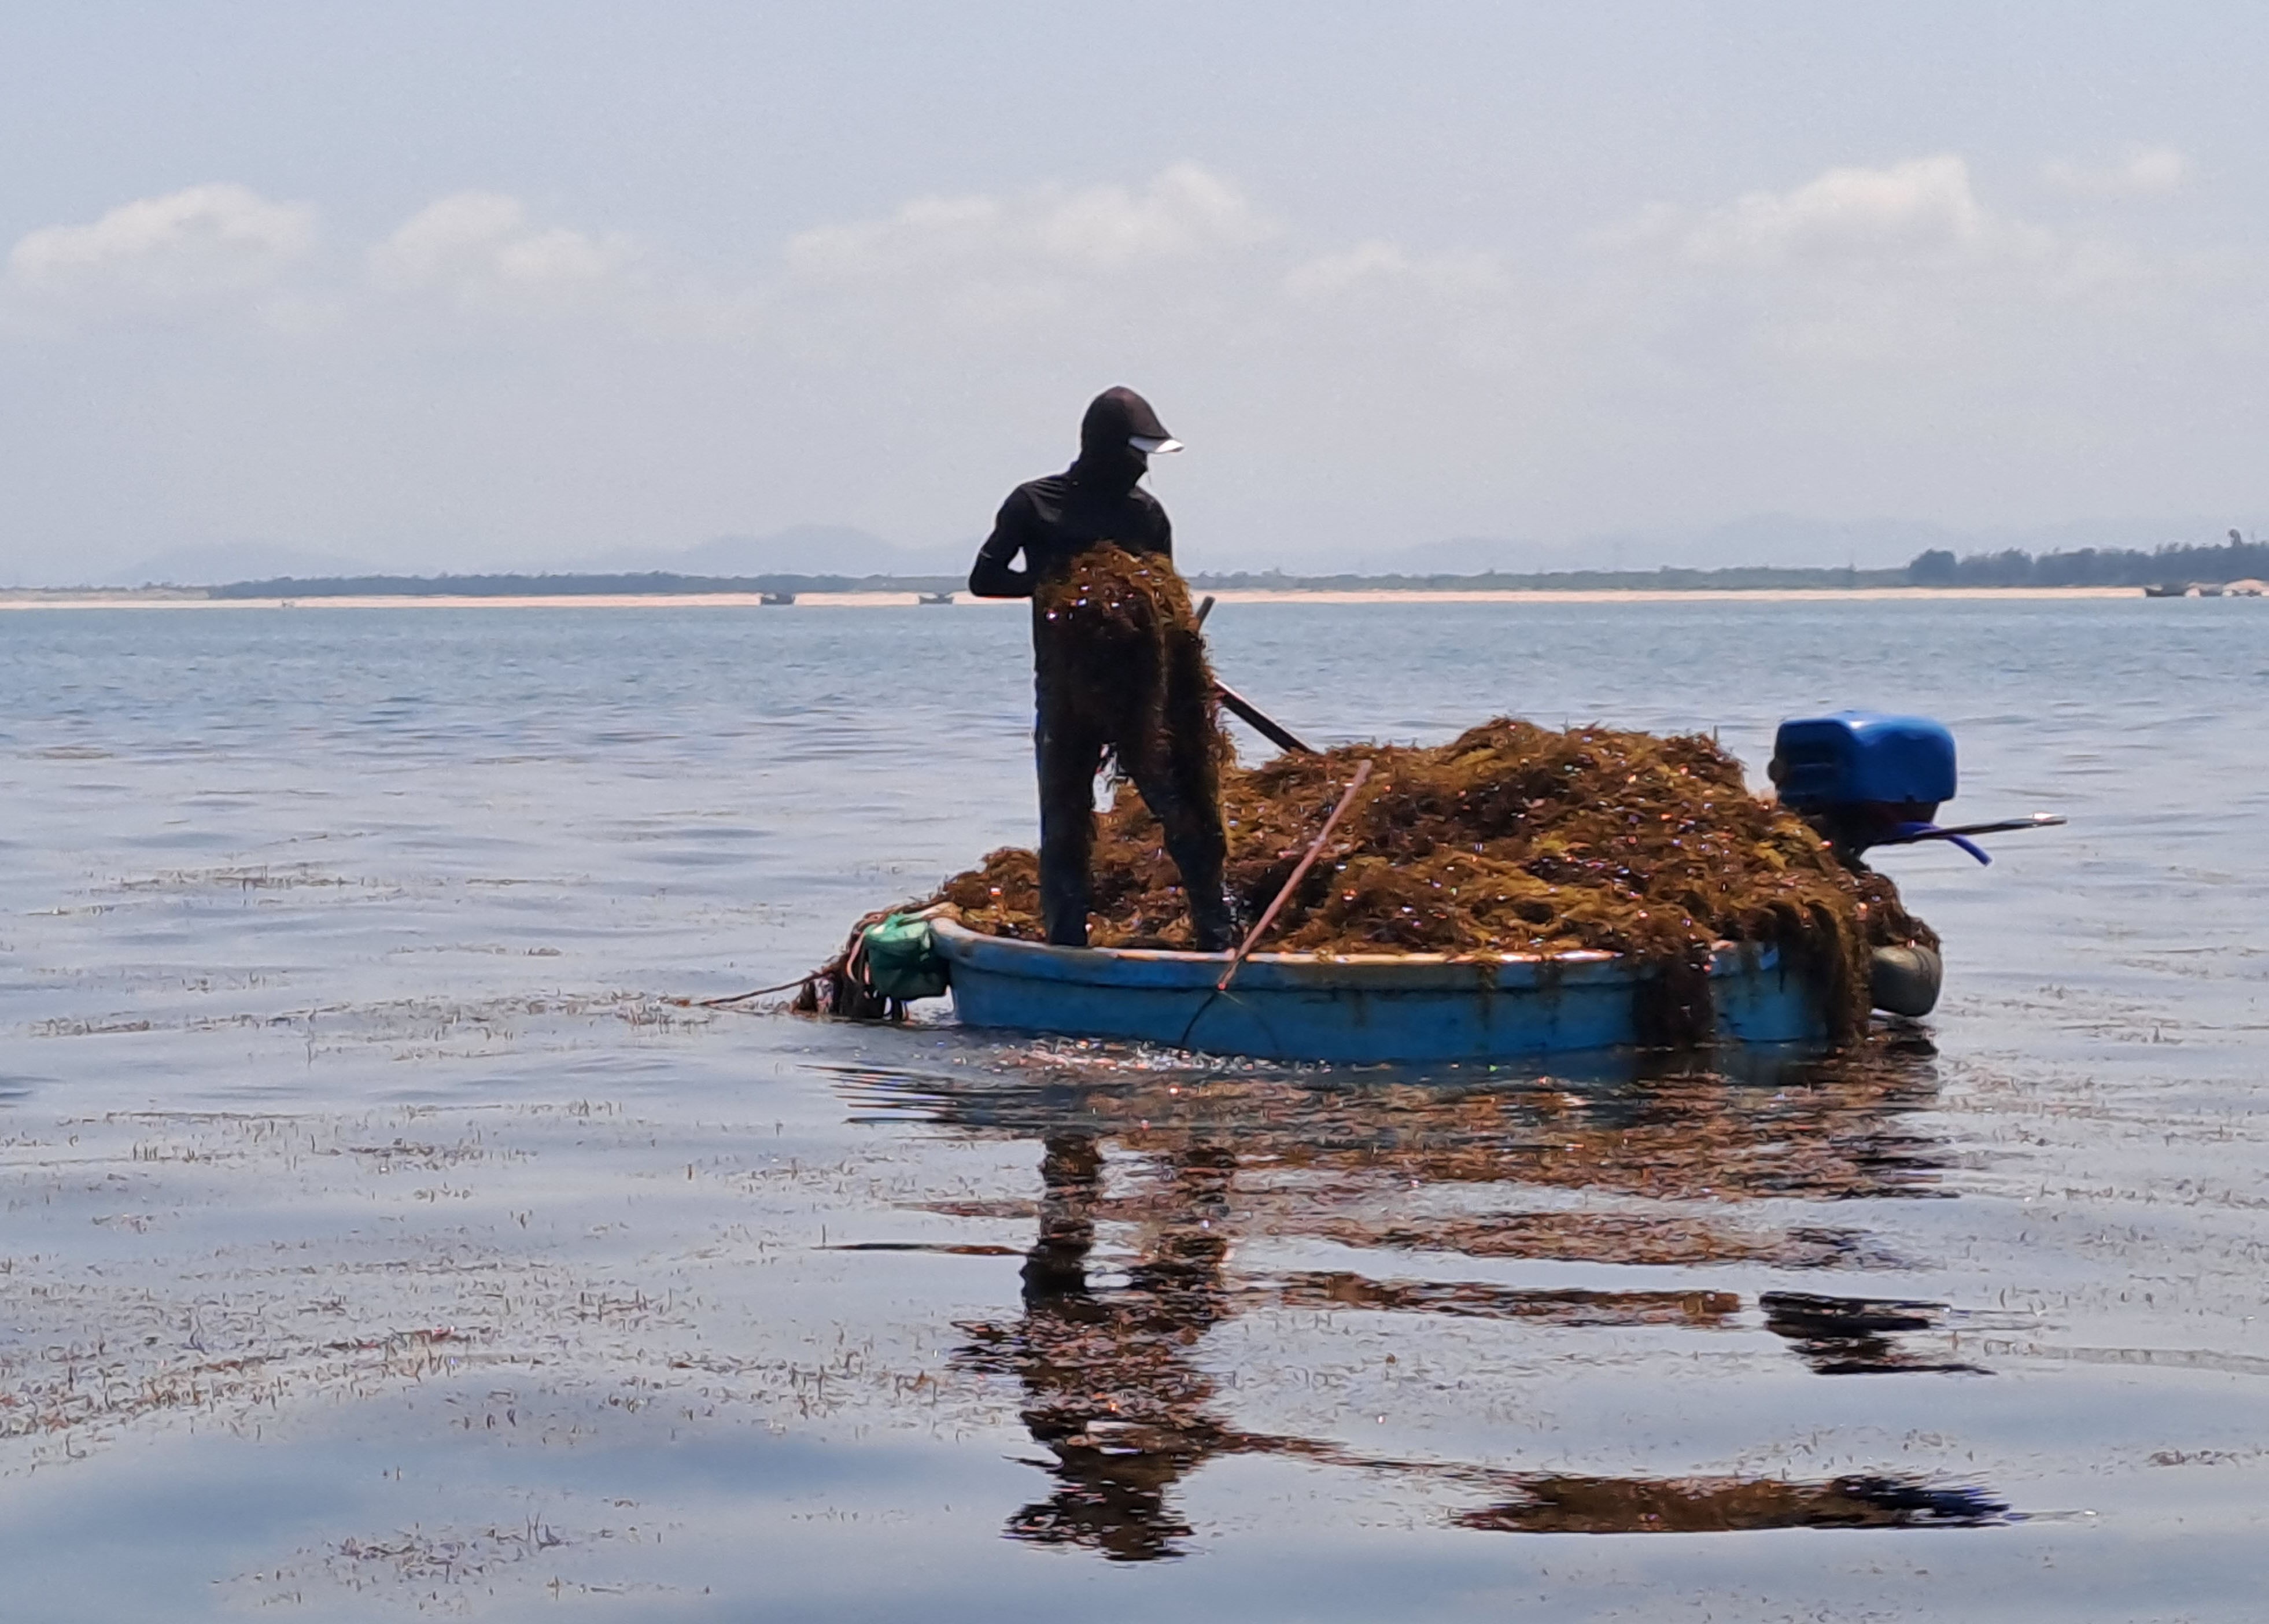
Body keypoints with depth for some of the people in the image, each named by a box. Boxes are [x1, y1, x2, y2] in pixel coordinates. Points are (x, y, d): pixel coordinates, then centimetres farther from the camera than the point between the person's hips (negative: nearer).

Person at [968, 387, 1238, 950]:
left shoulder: (1147, 513, 11)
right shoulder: (1035, 503, 3)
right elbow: (984, 578, 1)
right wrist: (1052, 581, -13)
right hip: (1065, 687, -2)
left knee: (1186, 813, -4)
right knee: (1065, 824, 1)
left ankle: (1219, 938, 1)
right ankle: (1067, 943, 7)